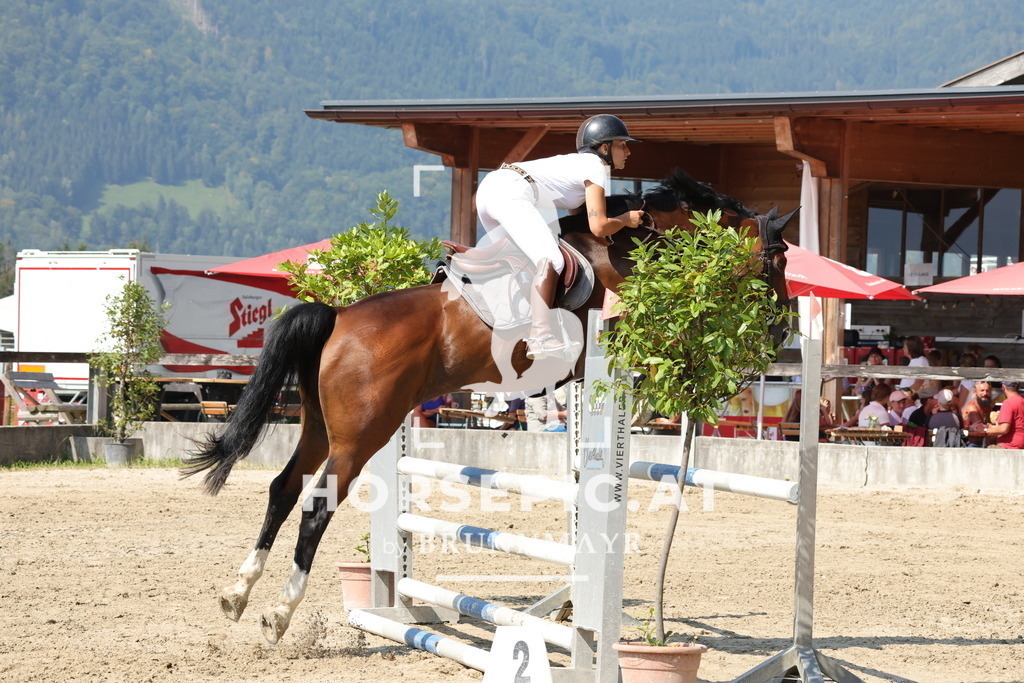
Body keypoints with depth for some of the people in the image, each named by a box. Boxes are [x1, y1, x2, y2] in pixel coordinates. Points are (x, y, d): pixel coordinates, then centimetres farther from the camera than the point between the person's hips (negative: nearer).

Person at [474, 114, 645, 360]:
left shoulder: (580, 163, 30)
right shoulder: (597, 167, 3)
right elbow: (598, 227, -5)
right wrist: (626, 220, 13)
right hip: (510, 193, -10)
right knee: (550, 260, -21)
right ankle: (541, 337, -33)